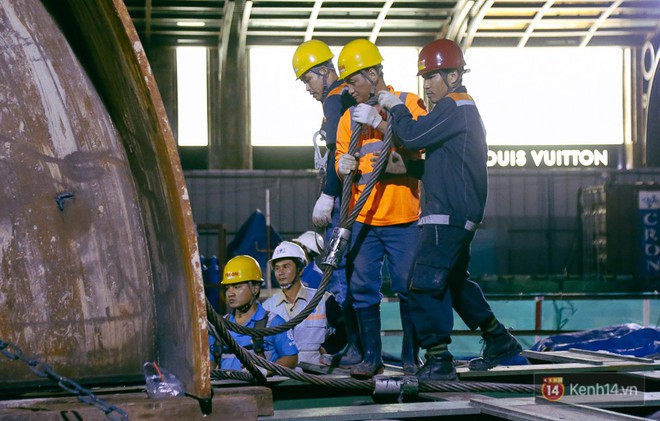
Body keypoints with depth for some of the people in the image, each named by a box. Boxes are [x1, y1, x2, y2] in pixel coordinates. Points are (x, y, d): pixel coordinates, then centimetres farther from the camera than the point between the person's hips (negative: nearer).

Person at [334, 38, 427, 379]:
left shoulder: (410, 104, 1)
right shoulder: (350, 116, 15)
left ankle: (411, 357, 9)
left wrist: (378, 122, -18)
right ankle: (371, 356, 10)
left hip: (403, 218, -4)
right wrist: (343, 165, -9)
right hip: (363, 219, 4)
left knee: (408, 288, -1)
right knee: (362, 288, 2)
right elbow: (342, 157, 14)